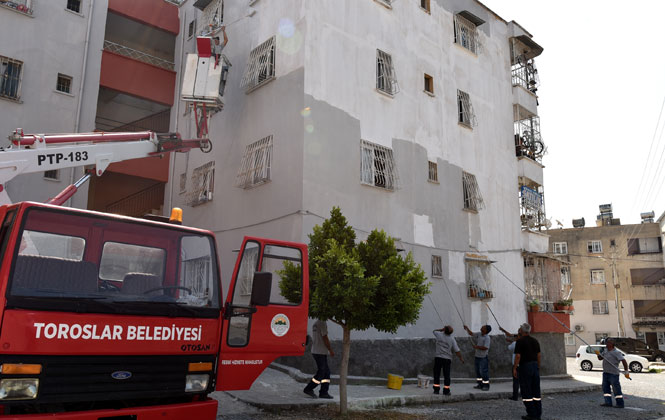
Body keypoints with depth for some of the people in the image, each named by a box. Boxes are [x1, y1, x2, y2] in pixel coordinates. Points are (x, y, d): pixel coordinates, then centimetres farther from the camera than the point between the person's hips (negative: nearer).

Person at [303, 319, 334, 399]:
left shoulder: (315, 324, 15)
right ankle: (308, 389, 3)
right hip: (321, 353, -10)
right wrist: (331, 350, -9)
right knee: (320, 373, -3)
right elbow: (325, 338, -17)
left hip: (315, 351, 10)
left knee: (327, 372, 11)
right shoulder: (323, 323, -14)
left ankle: (324, 392, 11)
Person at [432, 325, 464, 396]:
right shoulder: (452, 339, -6)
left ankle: (436, 390, 9)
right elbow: (456, 350, -6)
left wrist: (442, 329, 13)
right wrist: (461, 358, 6)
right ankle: (446, 390, 4)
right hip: (447, 359, -1)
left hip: (438, 358, 1)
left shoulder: (439, 335, -5)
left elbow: (434, 331, 19)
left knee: (437, 374, 8)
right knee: (446, 375, 5)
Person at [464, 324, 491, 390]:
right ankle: (480, 385, 23)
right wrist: (467, 328, -1)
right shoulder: (479, 334, 5)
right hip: (477, 356, 8)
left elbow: (485, 348, -24)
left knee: (483, 372, -6)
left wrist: (477, 347, -18)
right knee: (478, 371, 14)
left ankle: (486, 386, 2)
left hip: (483, 357, -8)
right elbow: (471, 334, 14)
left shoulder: (487, 338, -18)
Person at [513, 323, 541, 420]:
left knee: (526, 391, -1)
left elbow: (518, 356, -14)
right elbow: (539, 355, 11)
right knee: (536, 391, 10)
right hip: (535, 366, 7)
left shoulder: (520, 341, -11)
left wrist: (514, 368, -8)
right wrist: (538, 368, 19)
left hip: (525, 366, -6)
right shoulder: (535, 341, 9)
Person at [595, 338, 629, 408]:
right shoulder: (605, 351, 12)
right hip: (605, 373, 8)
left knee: (616, 388, -3)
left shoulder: (616, 352, -12)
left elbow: (623, 361, -18)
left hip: (613, 373, -8)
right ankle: (608, 402, 13)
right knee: (605, 387, 8)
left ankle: (620, 404, 5)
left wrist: (626, 372, -23)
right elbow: (600, 358, 18)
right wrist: (598, 354, -5)